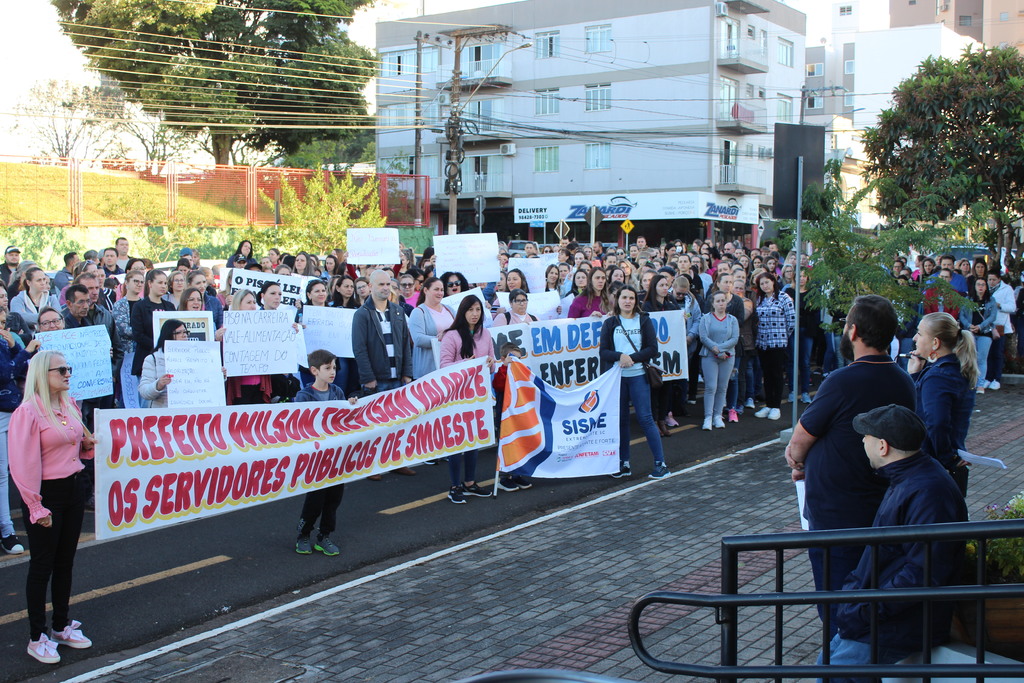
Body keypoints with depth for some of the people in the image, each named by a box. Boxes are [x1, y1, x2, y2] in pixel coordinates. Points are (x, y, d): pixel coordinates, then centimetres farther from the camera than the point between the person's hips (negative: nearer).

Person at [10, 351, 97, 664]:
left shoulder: (70, 405, 7)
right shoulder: (27, 412, -16)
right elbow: (23, 464, -18)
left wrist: (89, 445, 1)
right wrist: (36, 507, -19)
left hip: (74, 489, 7)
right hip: (46, 494, -7)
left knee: (65, 561, 16)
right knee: (42, 565, 2)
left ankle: (62, 626, 30)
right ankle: (37, 637, 13)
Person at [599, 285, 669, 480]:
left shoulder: (644, 321, 5)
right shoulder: (610, 323, 8)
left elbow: (652, 349, -2)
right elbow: (604, 351, 0)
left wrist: (632, 358, -14)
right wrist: (620, 356, -18)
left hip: (638, 375, -2)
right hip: (616, 376, 2)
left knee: (645, 418, -5)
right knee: (620, 419, 6)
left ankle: (660, 463, 0)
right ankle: (624, 463, 15)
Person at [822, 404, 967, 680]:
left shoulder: (928, 494, -24)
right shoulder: (906, 479, 11)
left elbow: (922, 575, -27)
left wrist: (864, 612, -23)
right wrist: (854, 587, 10)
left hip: (905, 624, -10)